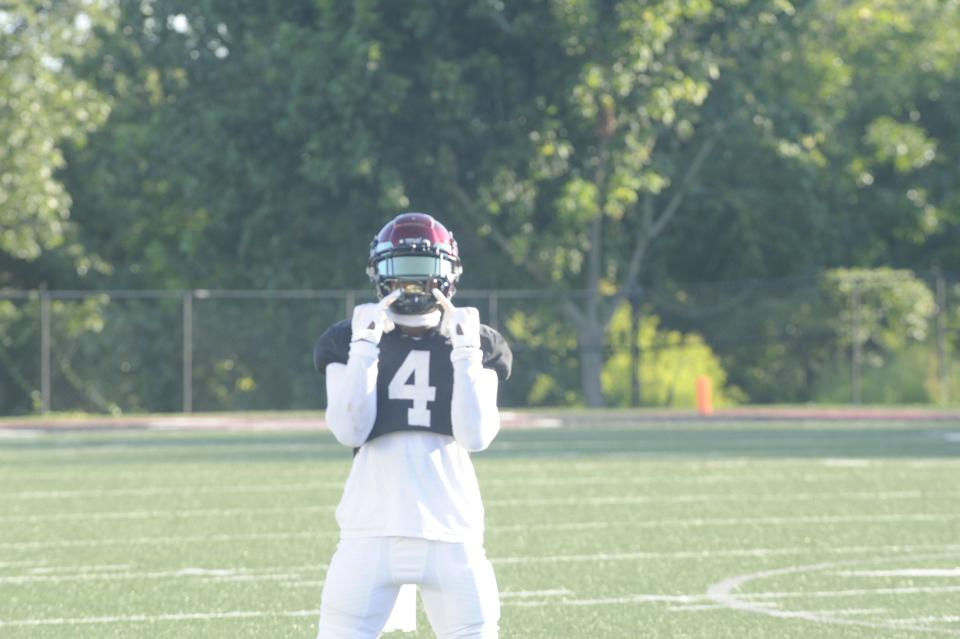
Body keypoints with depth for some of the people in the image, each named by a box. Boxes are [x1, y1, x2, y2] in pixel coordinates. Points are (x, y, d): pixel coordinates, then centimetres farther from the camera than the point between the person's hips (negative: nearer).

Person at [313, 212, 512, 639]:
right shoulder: (350, 341, 7)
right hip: (371, 531, -1)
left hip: (451, 533, 1)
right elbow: (349, 431, -8)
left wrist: (465, 352, -9)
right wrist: (365, 346, -11)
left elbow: (476, 436, -5)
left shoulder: (473, 345, 9)